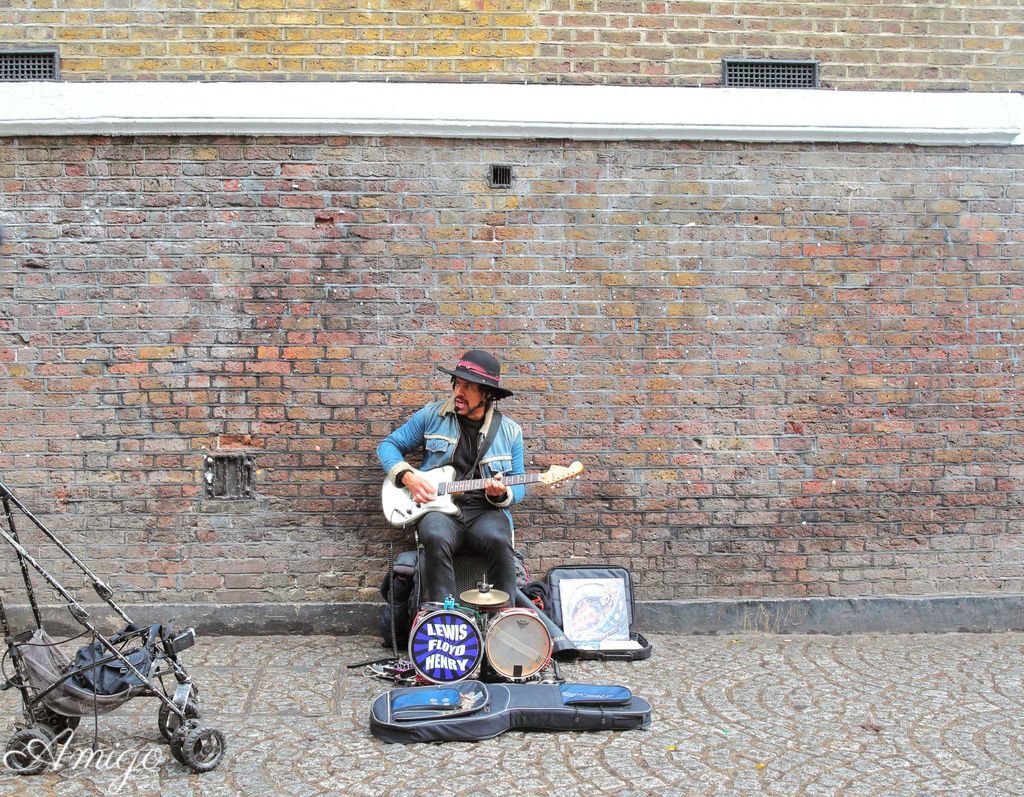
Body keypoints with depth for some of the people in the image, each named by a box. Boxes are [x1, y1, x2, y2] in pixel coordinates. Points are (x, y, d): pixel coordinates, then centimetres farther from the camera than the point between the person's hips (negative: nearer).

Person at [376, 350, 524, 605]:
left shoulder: (509, 431, 8)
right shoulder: (432, 415, 6)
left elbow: (518, 487, 12)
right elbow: (388, 445, 13)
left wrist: (501, 494, -12)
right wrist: (407, 476, -6)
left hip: (485, 510, 1)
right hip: (438, 507, 0)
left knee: (499, 541, -33)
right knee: (437, 539, -35)